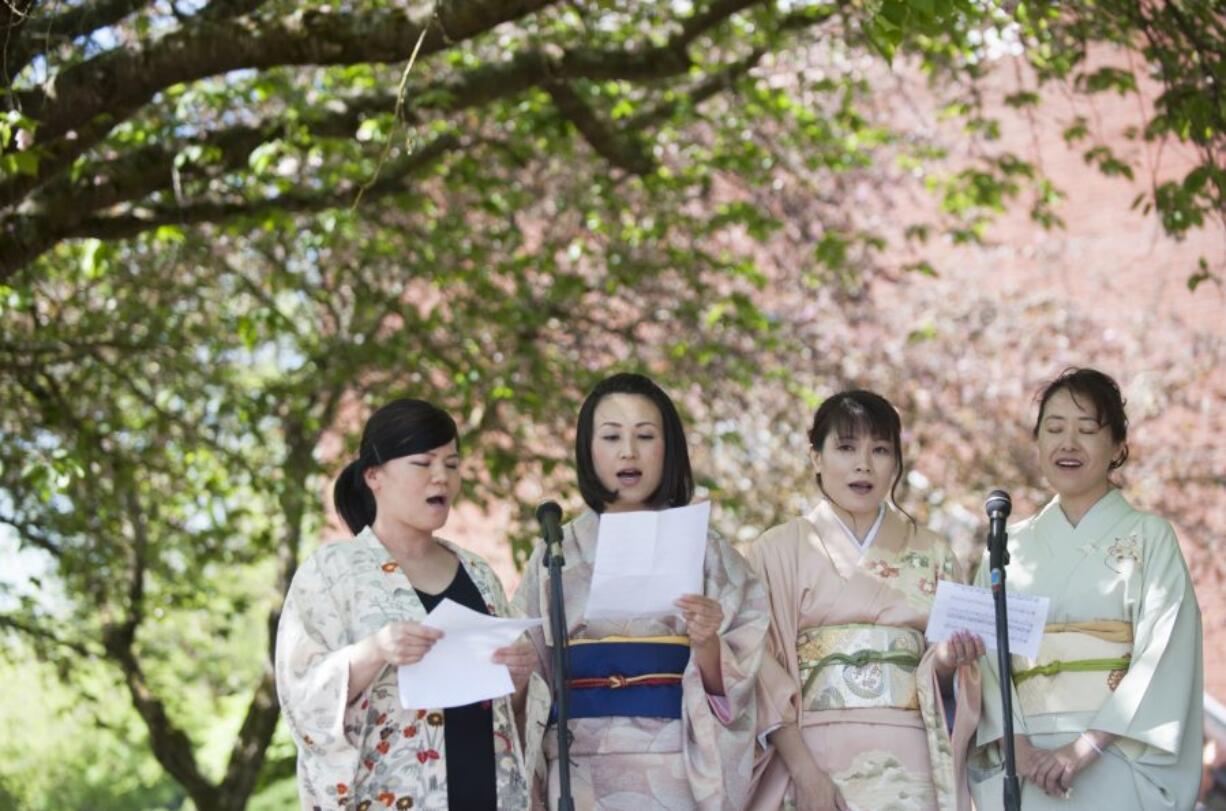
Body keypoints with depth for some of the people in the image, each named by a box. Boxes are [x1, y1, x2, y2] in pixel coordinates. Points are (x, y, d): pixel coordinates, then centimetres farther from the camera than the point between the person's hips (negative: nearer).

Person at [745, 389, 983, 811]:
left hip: (908, 761, 2)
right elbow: (764, 670, -3)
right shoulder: (778, 550, 4)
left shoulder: (933, 554, 12)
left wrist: (945, 660, -10)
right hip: (814, 755, -2)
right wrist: (803, 770, -14)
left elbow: (942, 680, 13)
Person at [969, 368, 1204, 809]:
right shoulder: (1010, 546, 12)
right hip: (1021, 765, 2)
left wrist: (1087, 746, -15)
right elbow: (986, 653, 4)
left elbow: (1164, 654, -5)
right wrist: (1017, 745, -12)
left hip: (1118, 763, -2)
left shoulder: (1149, 537, 5)